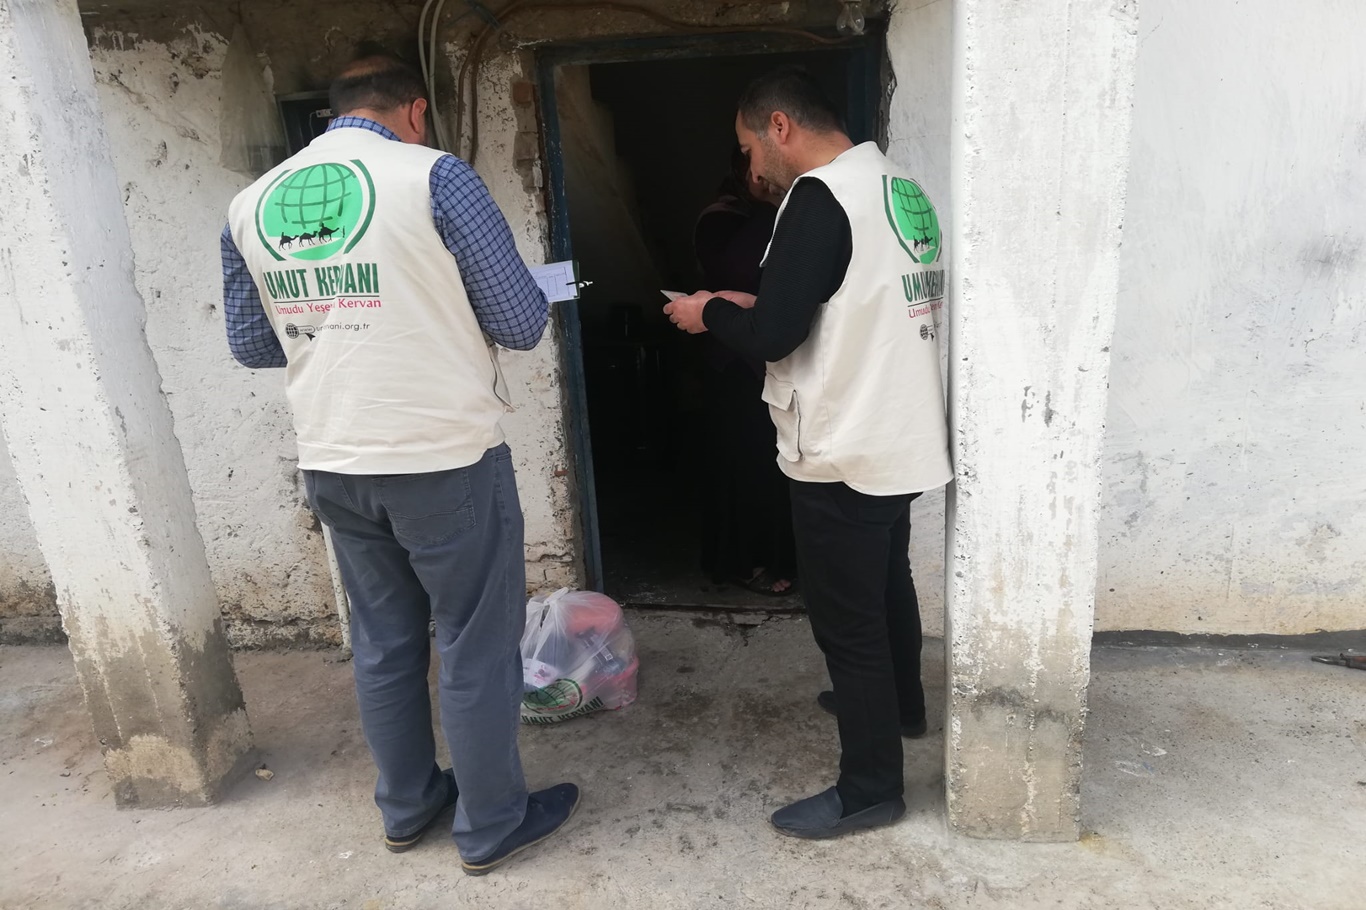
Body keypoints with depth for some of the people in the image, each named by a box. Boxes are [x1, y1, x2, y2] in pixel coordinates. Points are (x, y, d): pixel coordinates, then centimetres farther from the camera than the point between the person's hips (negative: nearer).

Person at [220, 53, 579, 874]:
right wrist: (446, 310, 12)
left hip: (333, 466, 6)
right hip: (447, 460, -5)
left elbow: (252, 345, 14)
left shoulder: (251, 204, 6)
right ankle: (492, 825, 25)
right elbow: (520, 323, -10)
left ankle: (407, 807, 37)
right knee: (477, 648, 9)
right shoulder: (435, 177, -10)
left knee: (384, 643, 20)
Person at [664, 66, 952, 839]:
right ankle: (899, 704, 48)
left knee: (846, 619, 4)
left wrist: (712, 312, -2)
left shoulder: (820, 196, -18)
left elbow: (774, 335, -21)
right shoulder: (903, 187, 10)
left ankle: (870, 789, 18)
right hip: (901, 441, 9)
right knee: (887, 586, 26)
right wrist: (756, 307, 13)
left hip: (845, 453, -9)